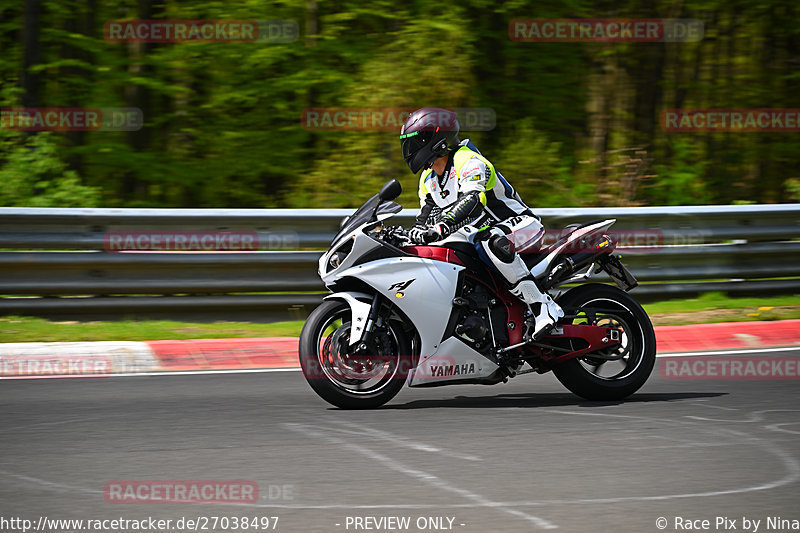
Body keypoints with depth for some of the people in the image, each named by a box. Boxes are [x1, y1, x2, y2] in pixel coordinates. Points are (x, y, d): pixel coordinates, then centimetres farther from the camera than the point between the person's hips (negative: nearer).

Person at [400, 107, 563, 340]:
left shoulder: (469, 161, -20)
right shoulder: (428, 179, 9)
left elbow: (472, 200, -38)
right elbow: (425, 219, 9)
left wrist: (442, 227, -53)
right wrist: (416, 234, -16)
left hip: (521, 224, -10)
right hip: (487, 231, 10)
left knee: (492, 242, -41)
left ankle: (543, 306, -39)